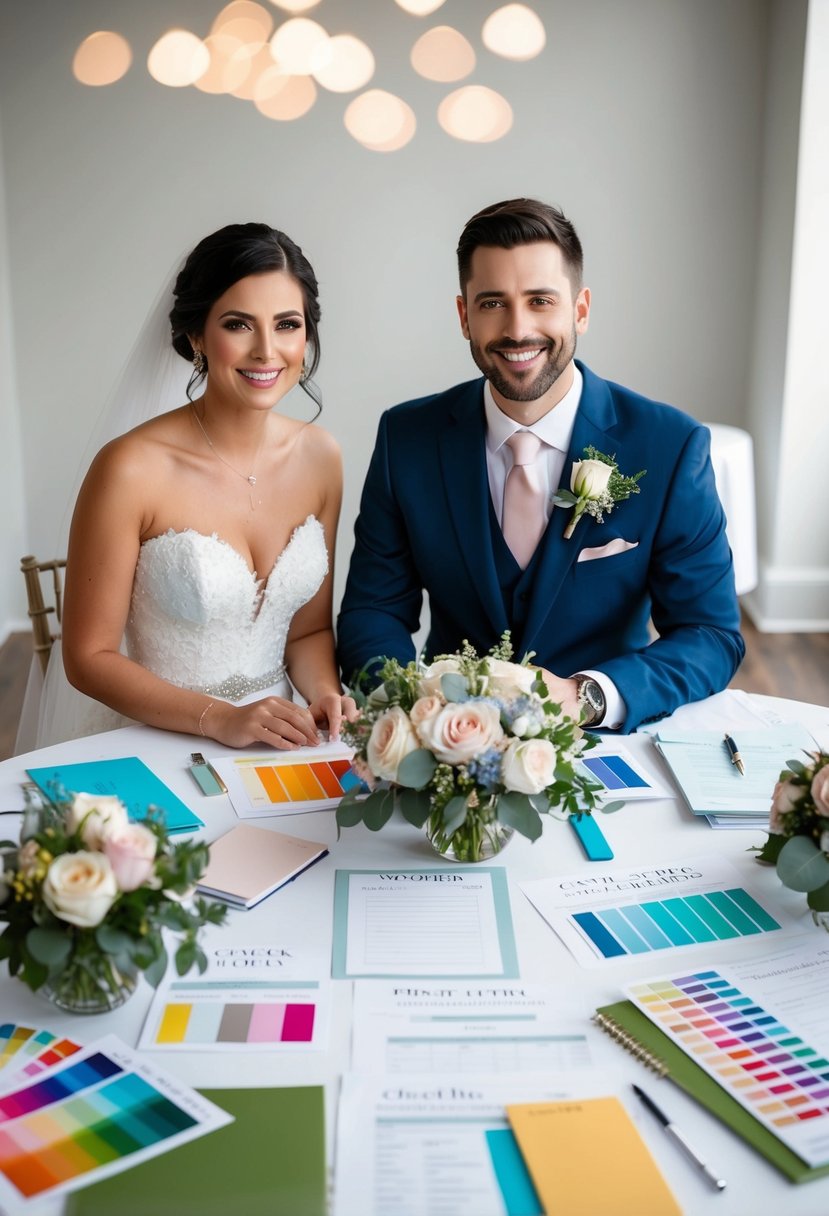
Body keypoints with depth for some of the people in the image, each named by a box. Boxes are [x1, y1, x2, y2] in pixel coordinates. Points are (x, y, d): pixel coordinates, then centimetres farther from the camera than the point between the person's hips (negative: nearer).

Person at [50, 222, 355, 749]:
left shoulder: (319, 456, 1)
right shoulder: (133, 468, -14)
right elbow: (89, 657, -8)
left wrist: (325, 695, -9)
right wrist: (220, 719, -17)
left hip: (279, 746, 4)